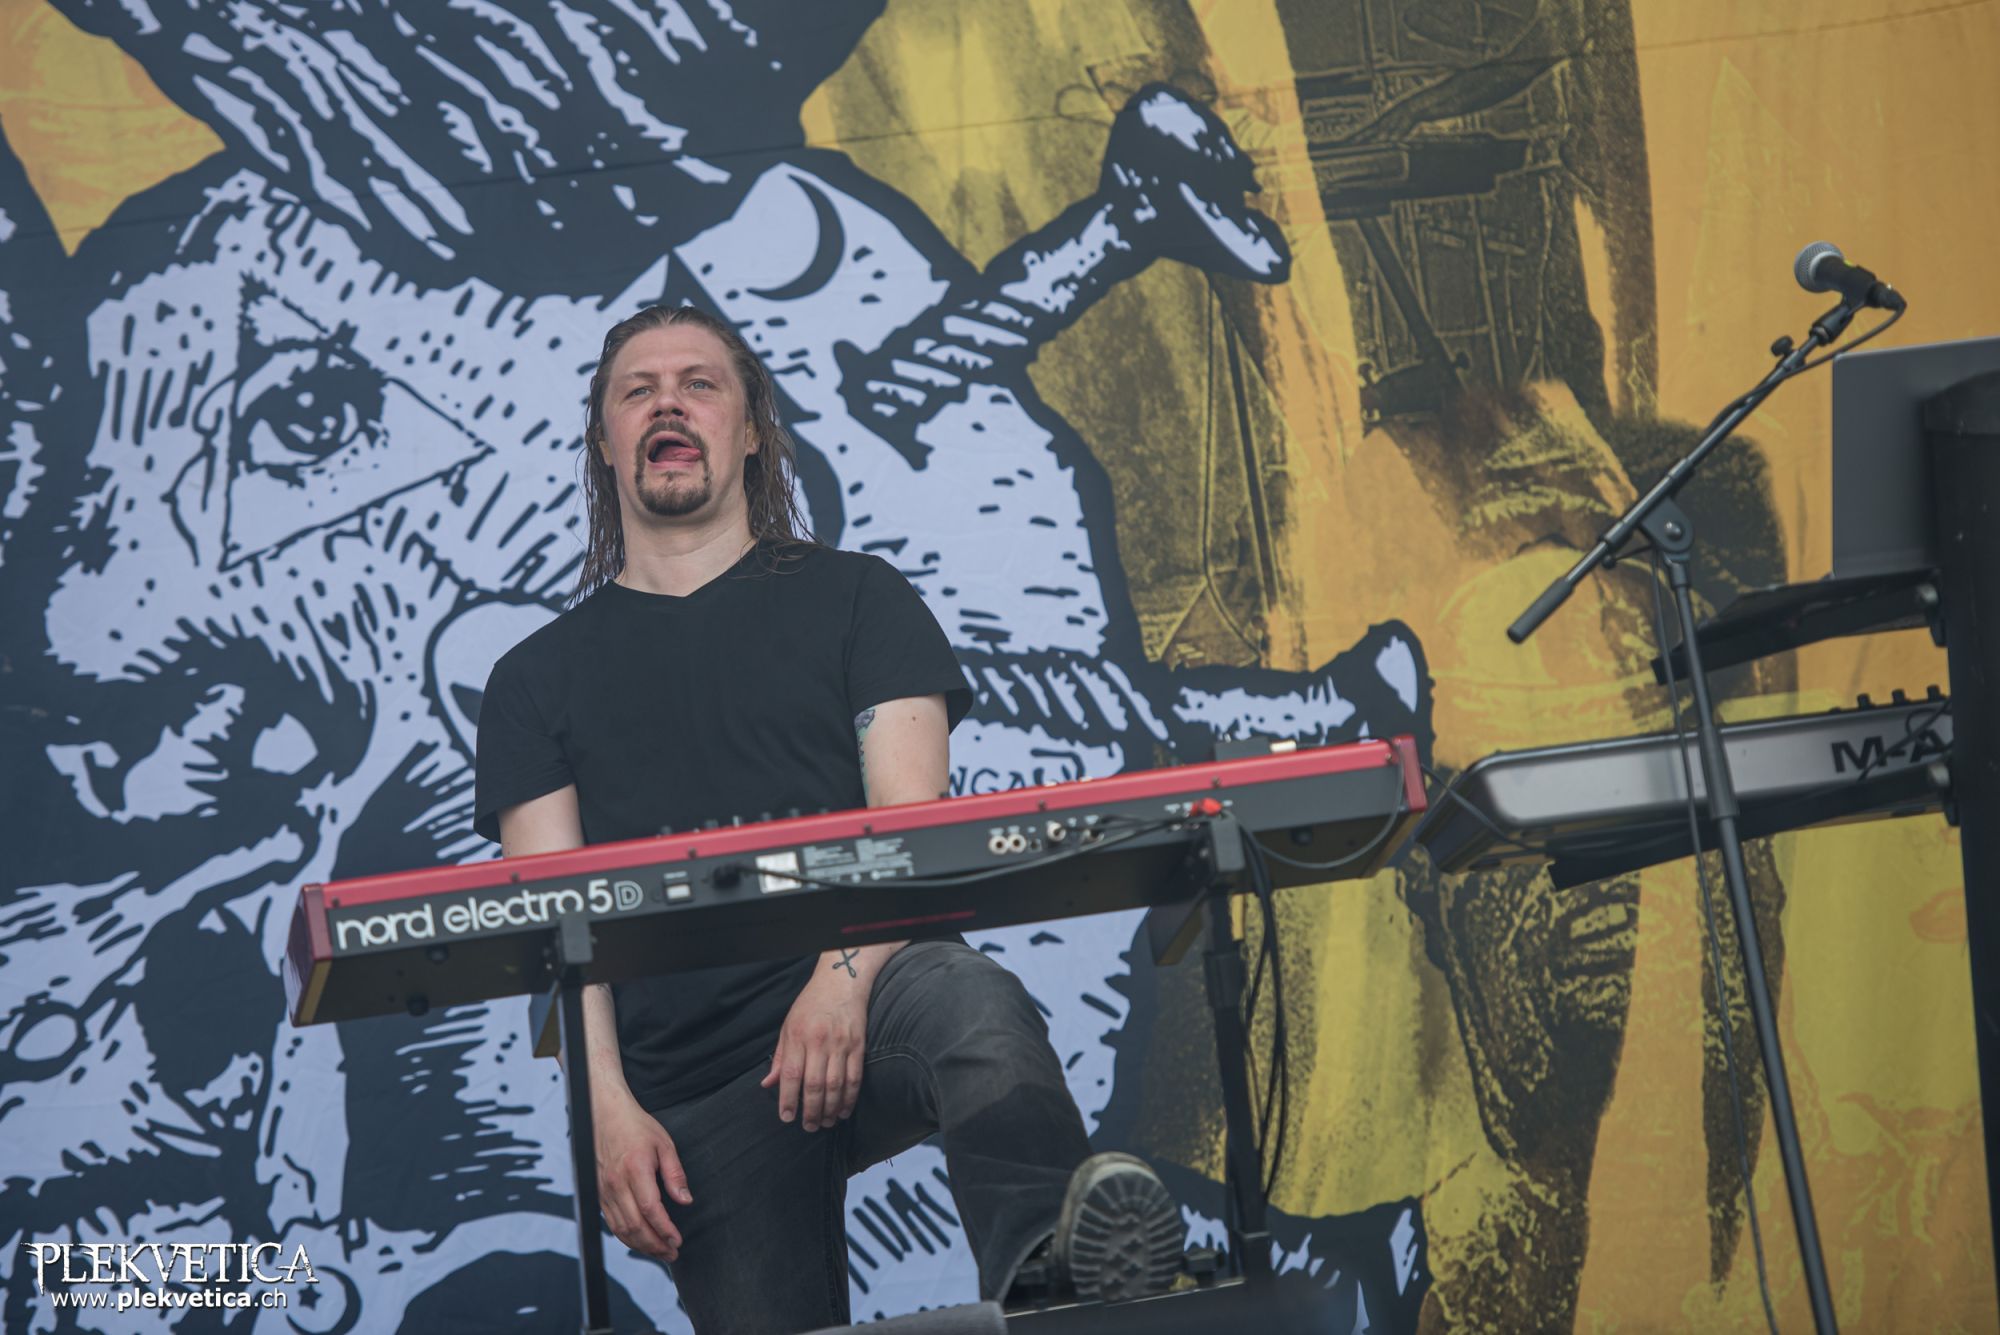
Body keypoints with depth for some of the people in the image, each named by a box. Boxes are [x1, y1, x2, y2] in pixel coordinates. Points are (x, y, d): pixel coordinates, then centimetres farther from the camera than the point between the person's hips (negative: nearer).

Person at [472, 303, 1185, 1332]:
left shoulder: (855, 597, 14)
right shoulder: (537, 678, 17)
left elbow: (911, 821, 0)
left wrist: (846, 976, -20)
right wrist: (606, 1105, -10)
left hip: (859, 1001, -2)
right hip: (689, 1086, 2)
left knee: (973, 1011, -35)